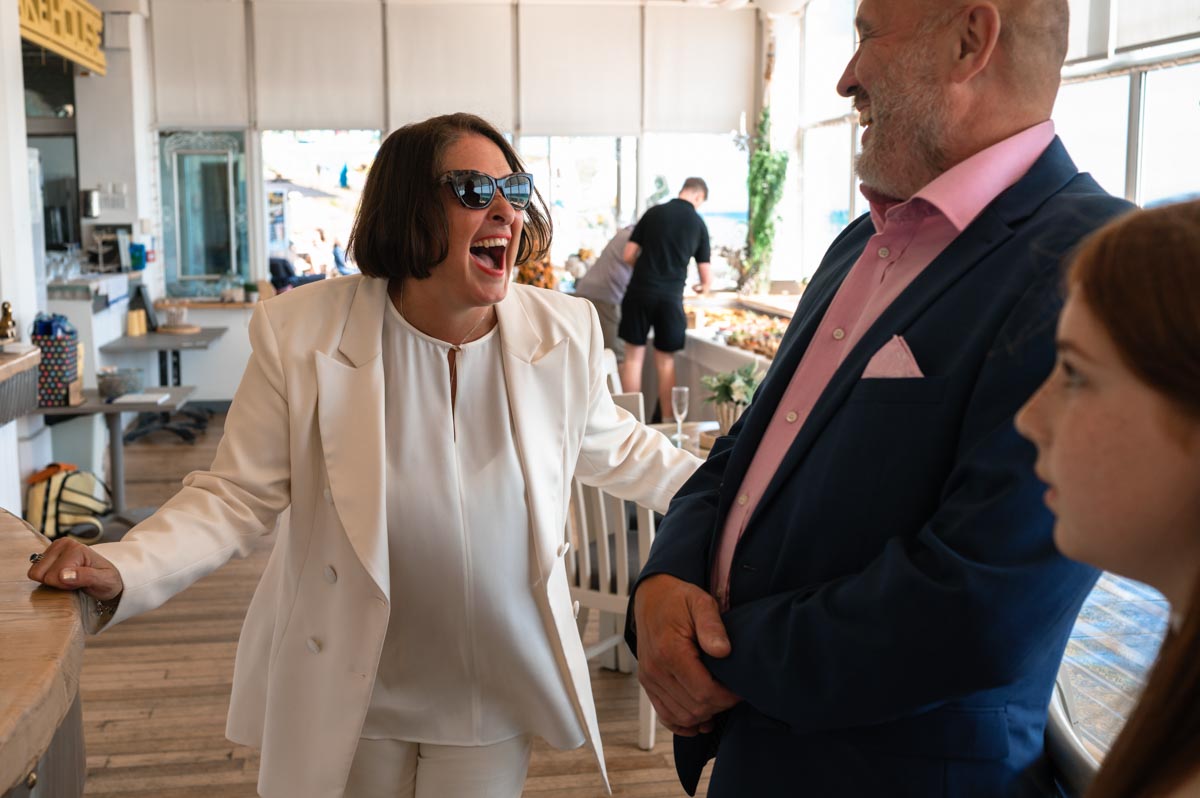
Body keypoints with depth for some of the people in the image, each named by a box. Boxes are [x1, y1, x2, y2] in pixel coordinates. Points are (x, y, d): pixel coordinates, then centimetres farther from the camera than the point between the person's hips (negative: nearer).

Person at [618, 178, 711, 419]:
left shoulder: (654, 213, 3)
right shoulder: (698, 224, 3)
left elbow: (628, 256, 3)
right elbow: (706, 277, 6)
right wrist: (703, 287, 29)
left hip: (640, 291, 0)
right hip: (671, 297, 0)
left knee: (634, 356, 8)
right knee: (666, 361, 10)